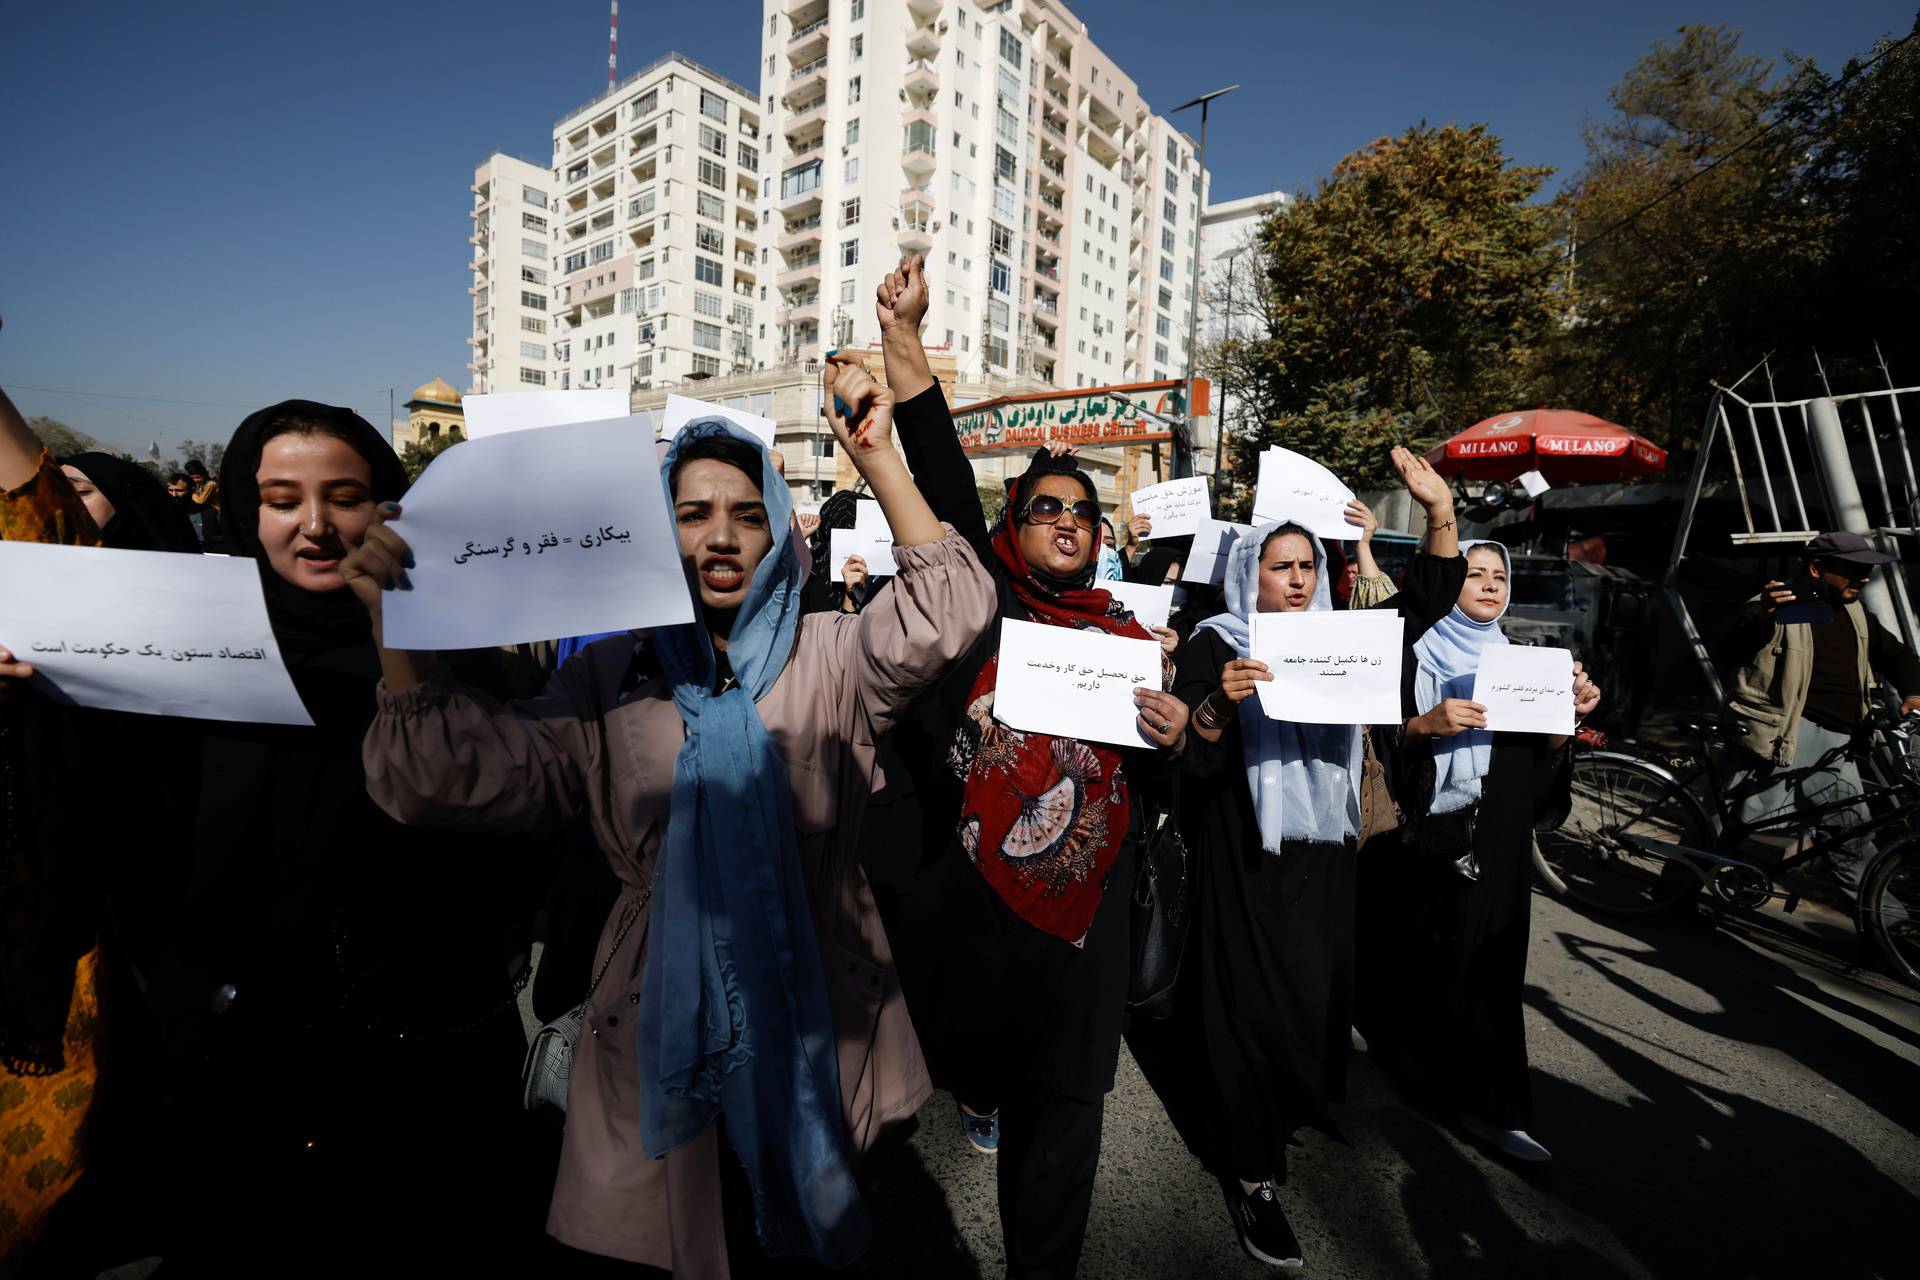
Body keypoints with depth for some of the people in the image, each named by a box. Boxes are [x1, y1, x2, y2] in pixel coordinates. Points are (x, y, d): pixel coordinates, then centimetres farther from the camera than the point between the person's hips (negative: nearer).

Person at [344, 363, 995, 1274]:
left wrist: (877, 459, -27)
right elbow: (453, 774, -9)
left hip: (815, 1011, 0)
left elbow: (947, 611, -19)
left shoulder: (828, 655, -4)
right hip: (663, 1017, 1)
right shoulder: (612, 677, -2)